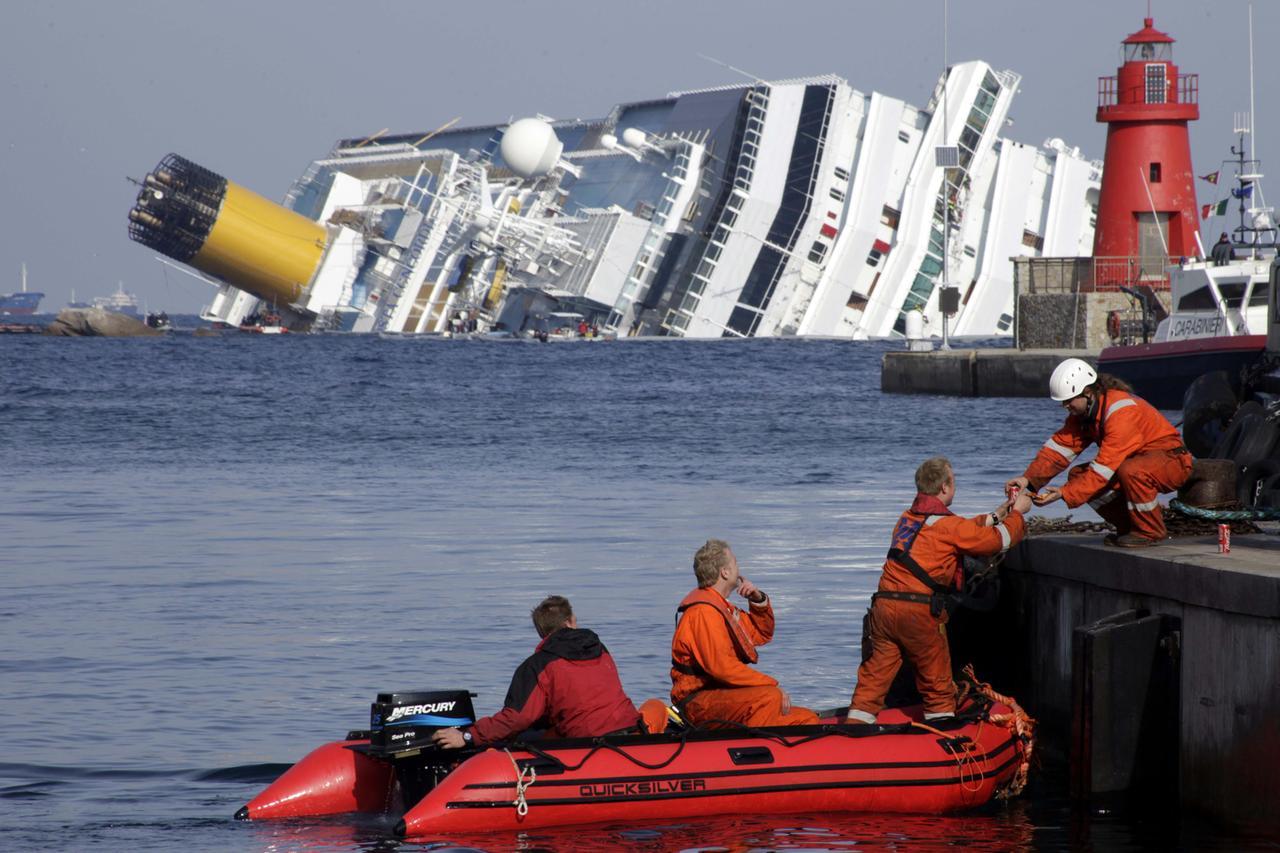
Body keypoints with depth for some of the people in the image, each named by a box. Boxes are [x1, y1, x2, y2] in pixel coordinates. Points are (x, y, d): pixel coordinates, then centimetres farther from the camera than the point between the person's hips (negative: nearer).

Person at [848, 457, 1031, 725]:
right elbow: (999, 540, 5)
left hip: (883, 605, 6)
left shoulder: (907, 518, 19)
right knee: (937, 682, 8)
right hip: (918, 611, -6)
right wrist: (1018, 513, 21)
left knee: (875, 675, 7)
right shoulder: (948, 524, -4)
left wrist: (993, 516, 35)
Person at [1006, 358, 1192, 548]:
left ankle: (1151, 532, -16)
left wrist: (1065, 493, -34)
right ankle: (1129, 527, 6)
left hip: (1172, 461, -9)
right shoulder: (1082, 411, 0)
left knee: (1130, 470, -40)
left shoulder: (1120, 411, -29)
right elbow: (1060, 445, -5)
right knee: (1079, 476, -4)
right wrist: (1029, 479, -19)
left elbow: (1105, 467, -31)